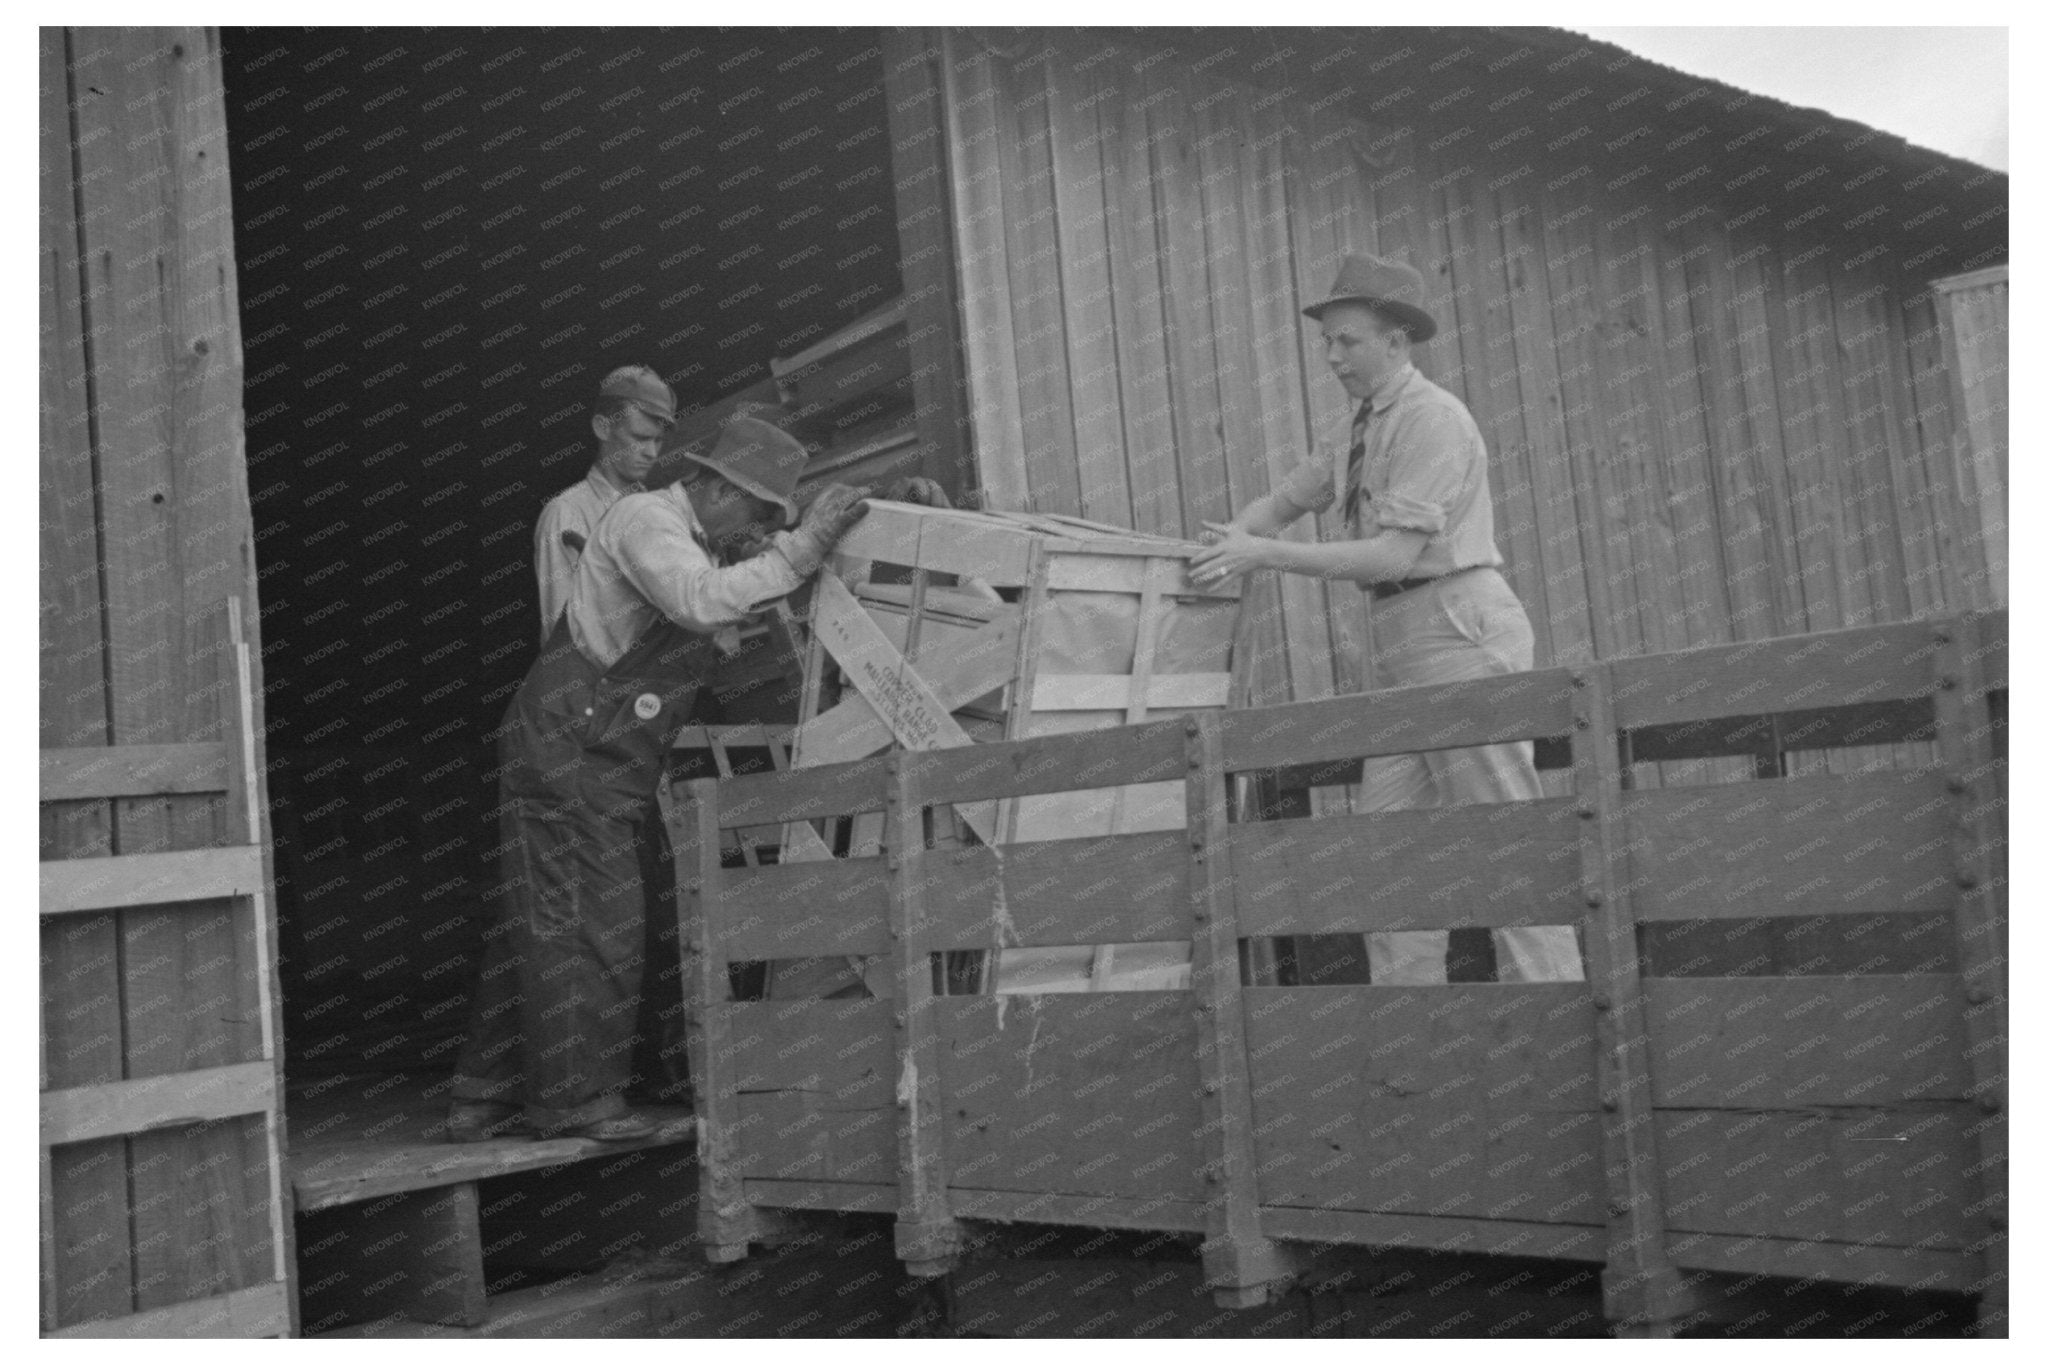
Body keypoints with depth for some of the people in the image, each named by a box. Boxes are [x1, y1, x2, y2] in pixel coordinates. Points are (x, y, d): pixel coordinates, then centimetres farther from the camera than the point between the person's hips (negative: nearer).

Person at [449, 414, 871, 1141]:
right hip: (567, 749, -10)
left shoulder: (700, 543, 16)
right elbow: (701, 601, -30)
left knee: (539, 925, 12)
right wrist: (802, 546, -30)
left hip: (612, 765, 10)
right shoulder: (645, 519, -13)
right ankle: (576, 1097, 3)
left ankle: (488, 1100, 19)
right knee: (588, 923, -6)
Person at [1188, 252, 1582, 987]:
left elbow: (1395, 555, -19)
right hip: (1401, 645, 9)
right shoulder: (1357, 435, 17)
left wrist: (1266, 555, -21)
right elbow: (1280, 505, 23)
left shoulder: (1432, 418, -11)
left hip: (1463, 627, -9)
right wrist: (1229, 541, 2)